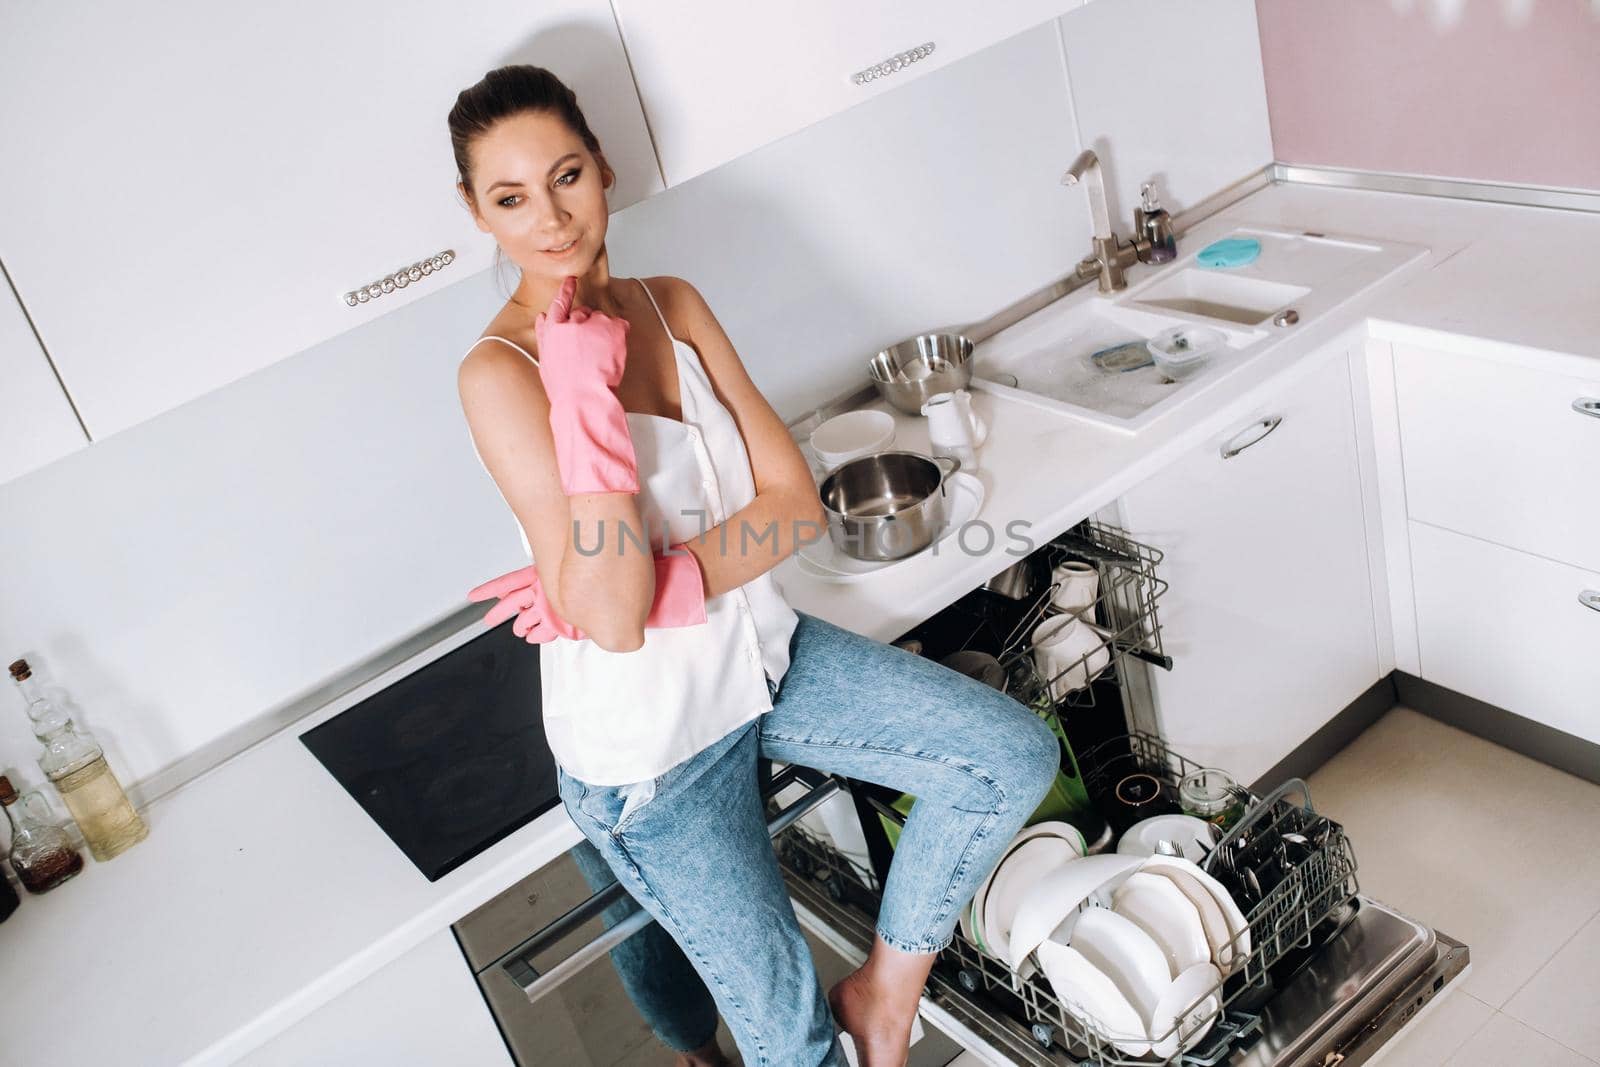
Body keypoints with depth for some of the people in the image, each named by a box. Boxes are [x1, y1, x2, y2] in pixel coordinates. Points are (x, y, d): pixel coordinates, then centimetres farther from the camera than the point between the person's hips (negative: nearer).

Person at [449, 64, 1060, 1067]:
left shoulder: (673, 304, -2)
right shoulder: (498, 373, -21)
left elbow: (797, 501, -9)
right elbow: (615, 618, -28)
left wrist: (654, 586, -23)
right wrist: (583, 393, -32)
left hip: (761, 652, 6)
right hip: (648, 737, -5)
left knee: (1015, 754, -3)